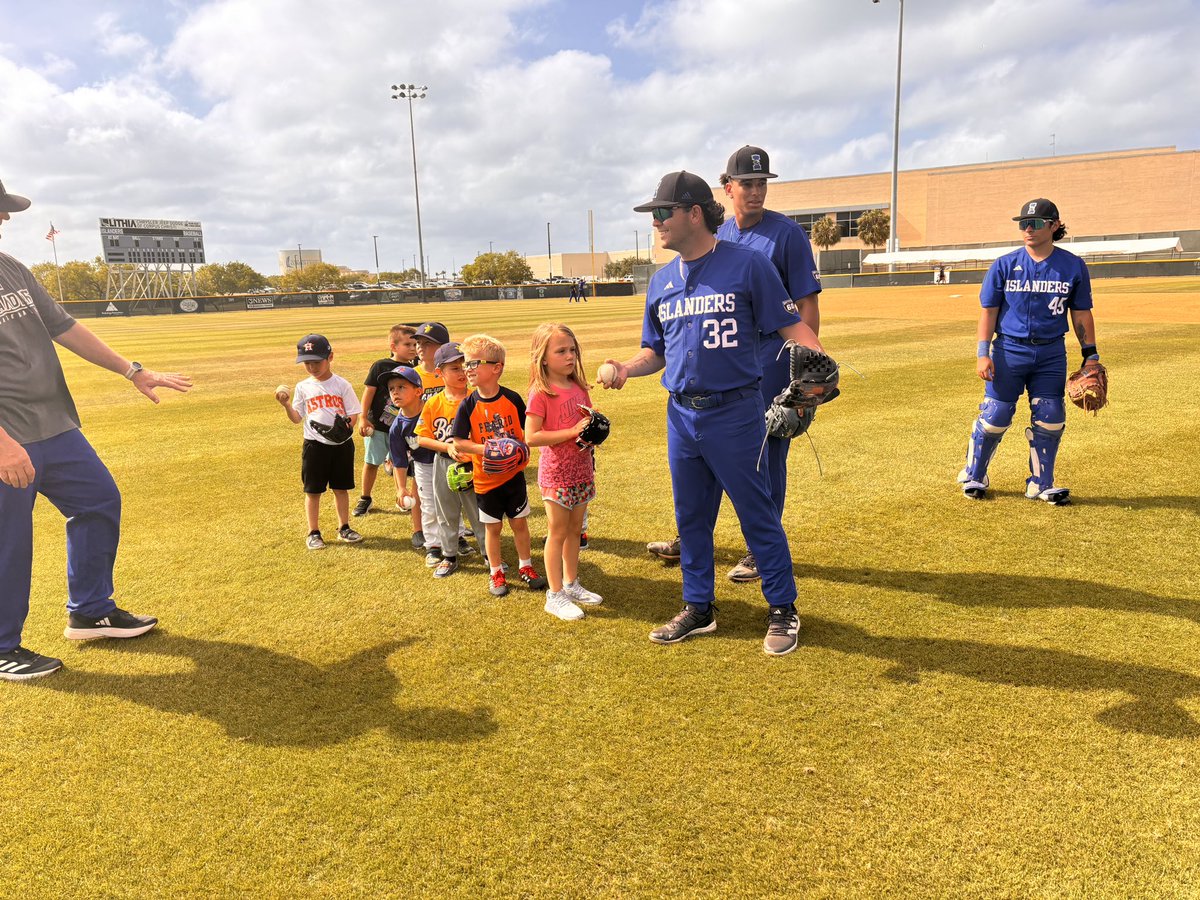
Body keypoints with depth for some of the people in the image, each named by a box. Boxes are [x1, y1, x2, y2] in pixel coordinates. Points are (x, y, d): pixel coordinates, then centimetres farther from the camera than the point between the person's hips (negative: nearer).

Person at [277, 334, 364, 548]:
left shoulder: (341, 385, -3)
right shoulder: (303, 387, 3)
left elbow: (353, 414, -2)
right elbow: (297, 418, 6)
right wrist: (286, 404, -10)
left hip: (341, 444, -1)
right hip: (314, 445, 1)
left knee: (341, 488, 11)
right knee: (313, 490, 6)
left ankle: (343, 528, 25)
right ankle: (313, 533, 17)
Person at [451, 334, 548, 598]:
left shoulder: (512, 398, -9)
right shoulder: (468, 406, -11)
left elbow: (529, 429, 3)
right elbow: (458, 443, -14)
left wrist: (524, 449, -13)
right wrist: (486, 449, -25)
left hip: (513, 474, 1)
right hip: (486, 477, 0)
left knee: (519, 522, 12)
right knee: (492, 527, 11)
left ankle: (525, 566, 31)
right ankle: (496, 573, 27)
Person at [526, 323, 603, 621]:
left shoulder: (579, 387, 7)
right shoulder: (541, 393, -15)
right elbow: (531, 437, -22)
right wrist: (572, 431, -23)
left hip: (582, 469, 7)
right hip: (556, 472, -7)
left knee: (575, 529, 16)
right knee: (558, 532, 1)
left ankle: (571, 584, 30)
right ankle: (555, 595, 12)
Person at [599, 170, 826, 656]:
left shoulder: (747, 264, -7)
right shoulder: (661, 281, 11)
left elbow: (791, 325, -9)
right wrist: (627, 368, -3)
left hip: (735, 415, -6)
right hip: (682, 415, 6)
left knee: (758, 516, 4)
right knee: (691, 517, 15)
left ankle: (782, 611, 20)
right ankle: (698, 608, 31)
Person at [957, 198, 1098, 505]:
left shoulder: (1073, 266, 2)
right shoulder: (1004, 265, -1)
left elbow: (1081, 313, 8)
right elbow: (988, 311, 0)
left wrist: (1090, 354, 4)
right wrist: (982, 354, -8)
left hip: (1051, 354, 2)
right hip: (1009, 350, -2)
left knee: (1049, 419, 2)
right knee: (995, 416, -2)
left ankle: (1041, 483, 16)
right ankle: (973, 476, 17)